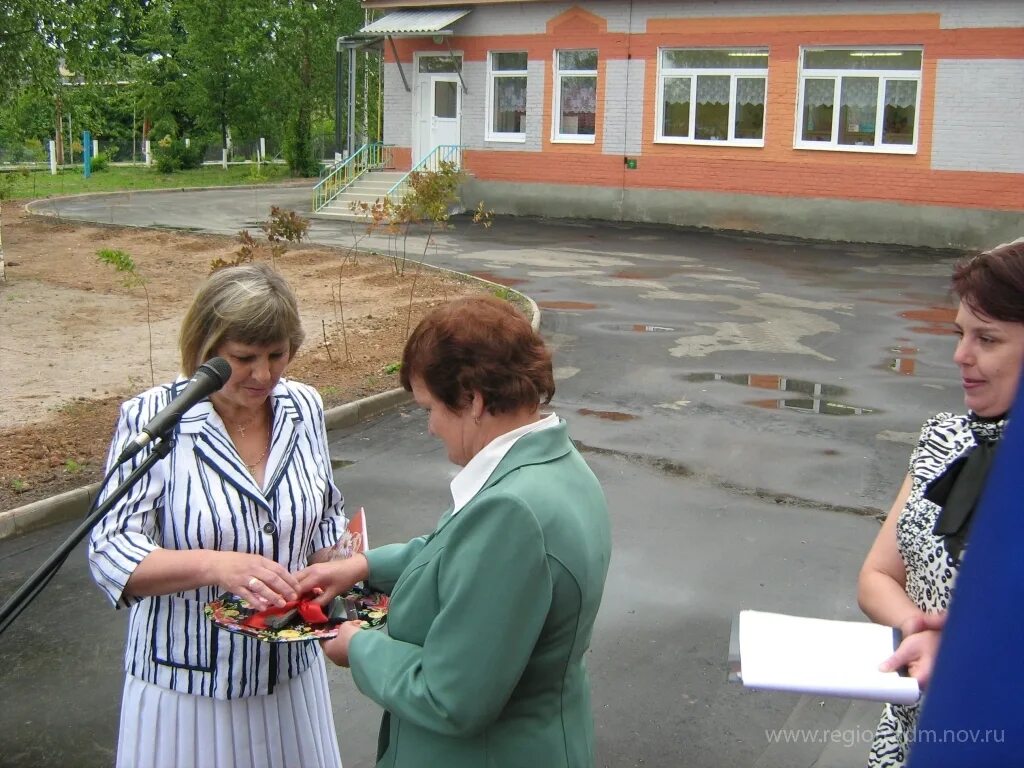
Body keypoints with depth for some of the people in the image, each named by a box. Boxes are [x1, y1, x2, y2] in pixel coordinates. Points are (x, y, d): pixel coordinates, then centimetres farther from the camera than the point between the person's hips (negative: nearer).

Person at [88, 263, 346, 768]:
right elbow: (111, 552, -19)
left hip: (290, 669, 4)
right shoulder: (151, 419, -15)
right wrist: (215, 565, -34)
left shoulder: (304, 407, -3)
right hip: (187, 682, -4)